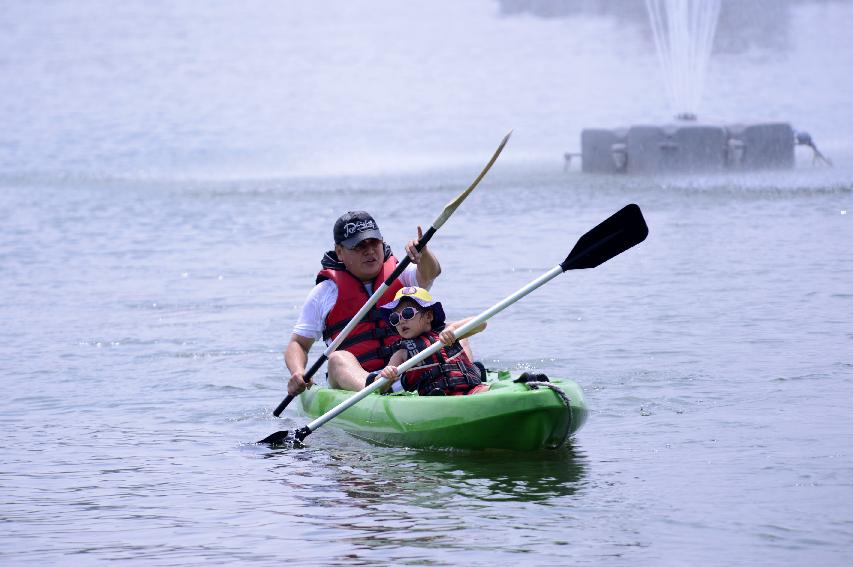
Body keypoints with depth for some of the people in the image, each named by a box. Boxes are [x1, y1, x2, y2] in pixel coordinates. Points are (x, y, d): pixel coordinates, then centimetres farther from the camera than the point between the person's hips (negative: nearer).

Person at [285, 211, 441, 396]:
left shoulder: (400, 274, 14)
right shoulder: (325, 293, 12)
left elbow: (430, 274, -9)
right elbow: (298, 344, 12)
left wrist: (423, 254, -33)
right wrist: (298, 373, -11)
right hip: (357, 379, -1)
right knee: (338, 359, -32)